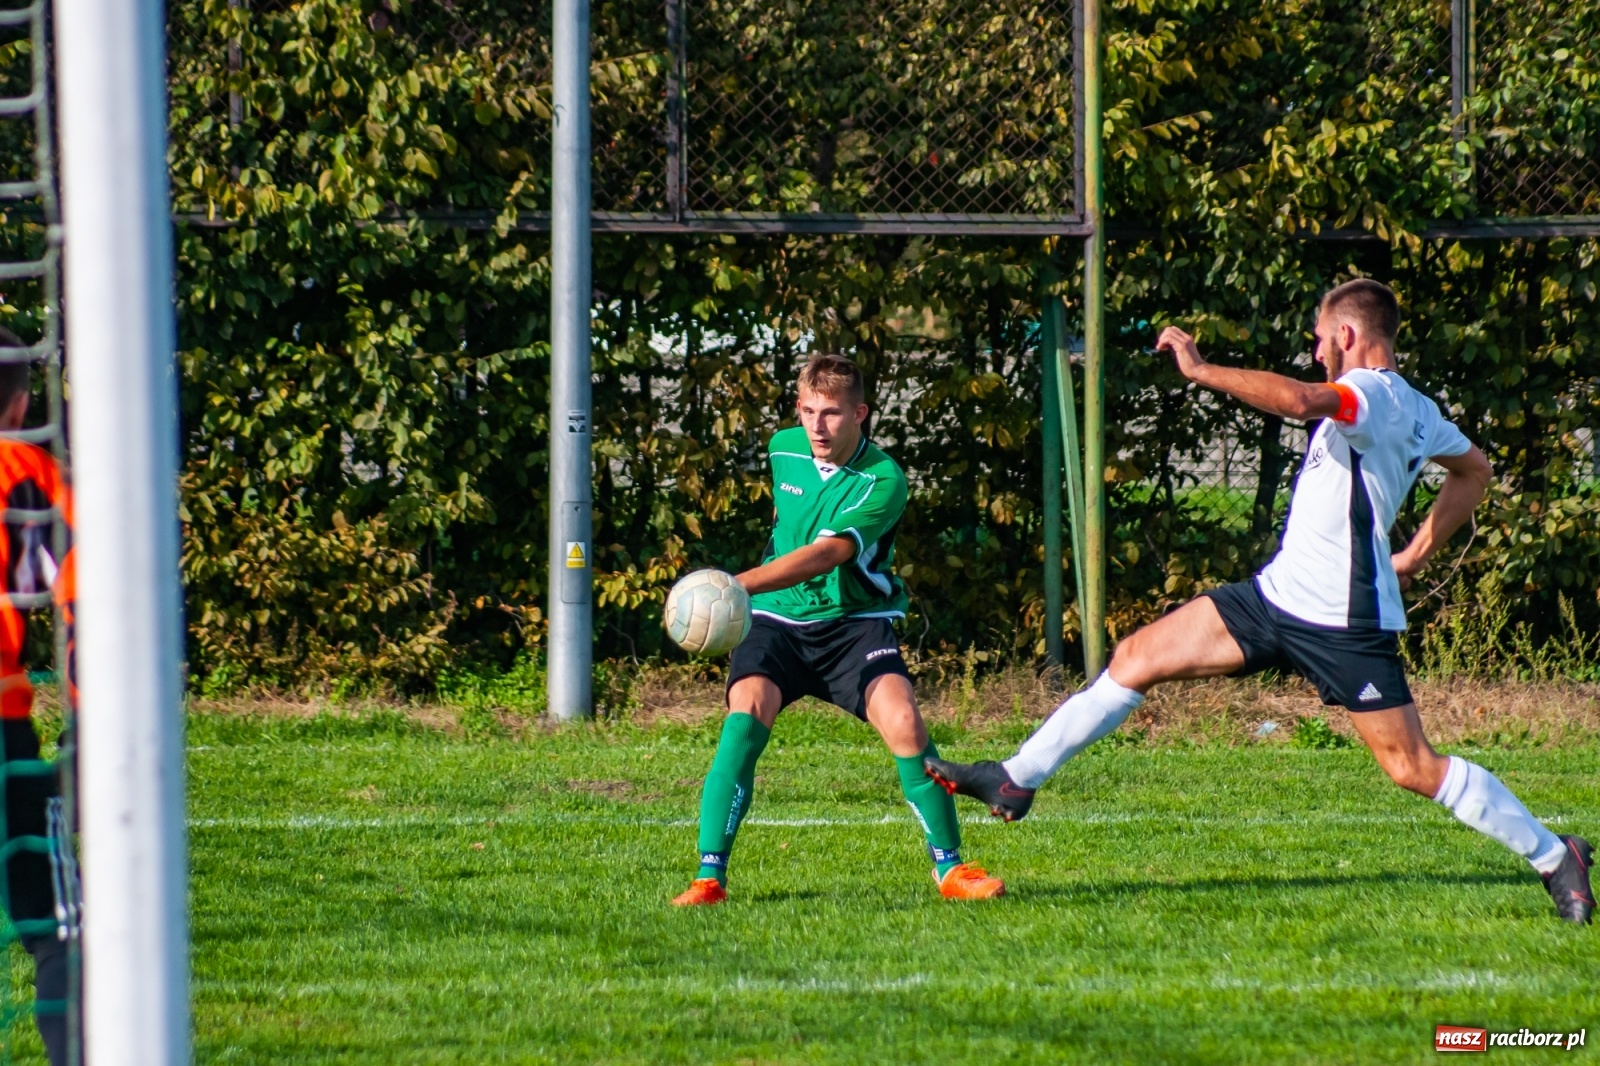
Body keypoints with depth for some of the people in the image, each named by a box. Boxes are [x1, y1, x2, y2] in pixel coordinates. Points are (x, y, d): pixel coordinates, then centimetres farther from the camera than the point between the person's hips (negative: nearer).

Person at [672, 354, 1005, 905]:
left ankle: (950, 868, -4)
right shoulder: (783, 450, 0)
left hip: (854, 622, -3)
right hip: (778, 618, 3)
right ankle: (709, 877, -25)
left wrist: (739, 586, -46)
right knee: (747, 713, -24)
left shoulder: (882, 481, -19)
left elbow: (824, 555, -34)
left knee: (902, 721, -23)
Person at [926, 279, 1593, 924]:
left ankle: (1552, 855, 9)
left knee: (1413, 767, -6)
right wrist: (1417, 555, 28)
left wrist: (1201, 371, -28)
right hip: (1281, 597, 10)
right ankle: (1017, 780, 10)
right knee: (1138, 657, 5)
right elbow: (1474, 469, 27)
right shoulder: (1412, 408, 11)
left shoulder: (1376, 396, -18)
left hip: (1343, 626, -10)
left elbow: (1298, 400, -39)